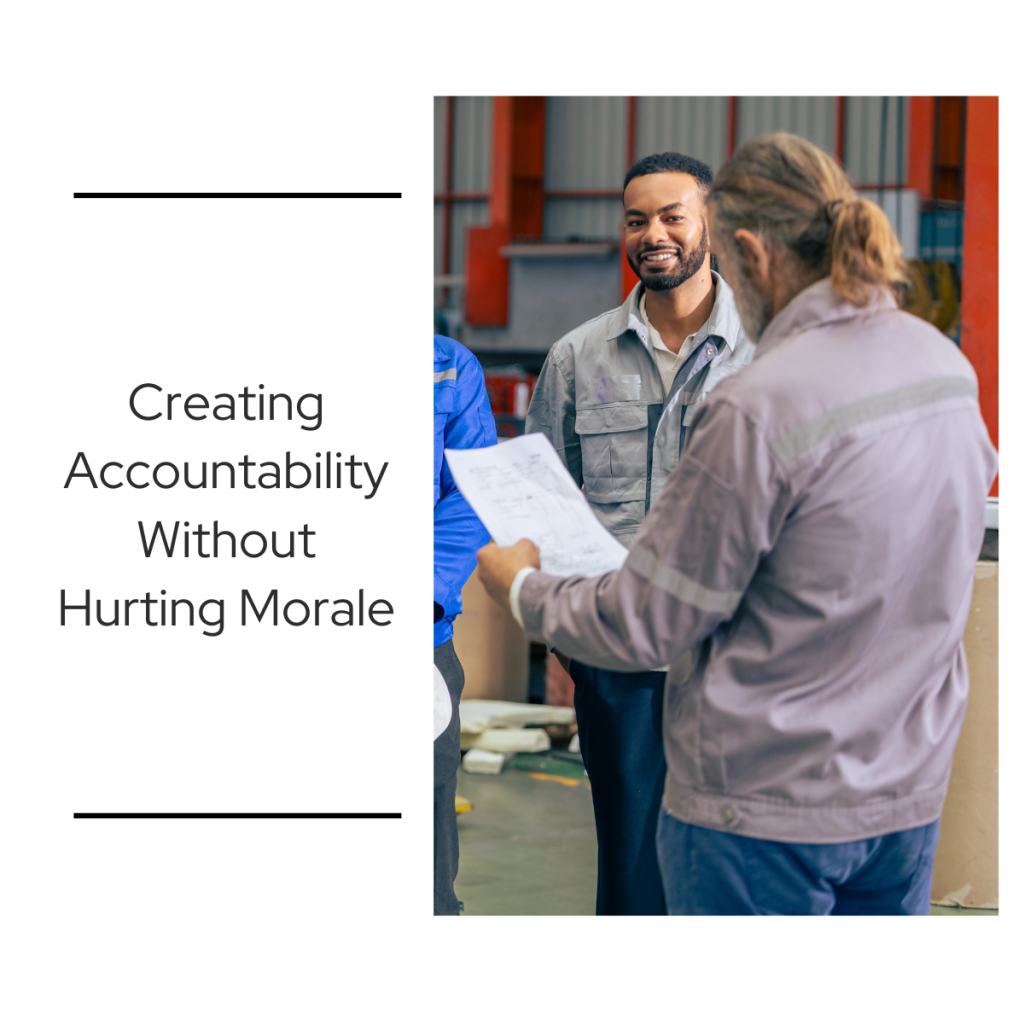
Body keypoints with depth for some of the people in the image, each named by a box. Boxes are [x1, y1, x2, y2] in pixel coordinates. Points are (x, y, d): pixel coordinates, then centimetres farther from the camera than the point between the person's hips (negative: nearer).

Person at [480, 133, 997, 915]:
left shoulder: (760, 408, -21)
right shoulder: (946, 364, 2)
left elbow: (651, 623, -15)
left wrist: (523, 589, 4)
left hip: (765, 802, -7)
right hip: (910, 792, 7)